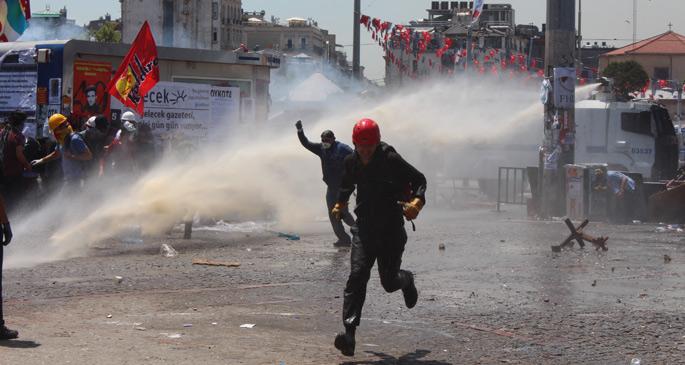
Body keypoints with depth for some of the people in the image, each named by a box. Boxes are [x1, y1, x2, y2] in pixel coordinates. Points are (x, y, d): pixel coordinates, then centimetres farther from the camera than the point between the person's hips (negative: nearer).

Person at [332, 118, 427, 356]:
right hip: (364, 228, 3)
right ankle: (349, 333, -21)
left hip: (391, 229, -3)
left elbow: (419, 180, -6)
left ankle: (406, 280, 46)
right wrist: (340, 204, 18)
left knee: (389, 283, 6)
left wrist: (417, 202, -21)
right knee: (357, 276, -15)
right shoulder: (352, 162, 1)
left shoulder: (391, 160, -14)